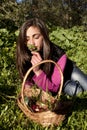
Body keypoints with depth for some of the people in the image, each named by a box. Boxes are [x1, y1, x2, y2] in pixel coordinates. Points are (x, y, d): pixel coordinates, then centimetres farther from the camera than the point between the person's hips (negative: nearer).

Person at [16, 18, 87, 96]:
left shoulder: (58, 55, -40)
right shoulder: (24, 55, -29)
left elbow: (53, 88, -39)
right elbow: (28, 80, -11)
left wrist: (38, 71, -53)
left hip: (68, 72, -1)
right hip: (49, 80, 1)